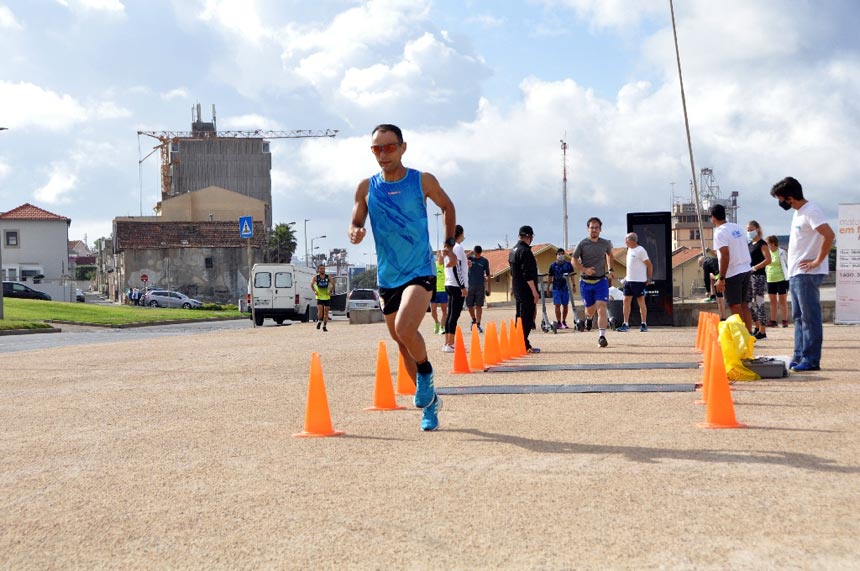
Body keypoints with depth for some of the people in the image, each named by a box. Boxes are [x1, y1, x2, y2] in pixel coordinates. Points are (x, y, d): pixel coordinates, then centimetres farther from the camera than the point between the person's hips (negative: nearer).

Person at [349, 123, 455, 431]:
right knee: (402, 343, 12)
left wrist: (449, 243, 11)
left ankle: (425, 372, 2)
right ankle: (429, 401, 29)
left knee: (404, 329, -27)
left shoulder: (423, 181, -4)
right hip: (387, 276, 4)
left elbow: (447, 207, 13)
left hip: (420, 271, -4)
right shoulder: (366, 188, 1)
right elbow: (356, 224, 6)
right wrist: (355, 233, -17)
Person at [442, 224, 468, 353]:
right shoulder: (458, 248, -11)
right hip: (457, 285, -9)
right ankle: (450, 345, -11)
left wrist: (465, 263, 22)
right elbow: (456, 268, -18)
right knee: (455, 315, -9)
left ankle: (447, 343, 12)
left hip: (449, 285, 9)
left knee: (451, 314, 11)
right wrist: (463, 287, -17)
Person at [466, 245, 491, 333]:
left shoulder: (485, 261, 3)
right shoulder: (470, 258, 4)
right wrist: (470, 253, -25)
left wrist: (488, 288, 4)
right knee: (469, 305, 6)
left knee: (479, 306, -3)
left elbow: (488, 275, 7)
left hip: (480, 286, -1)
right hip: (470, 285, 1)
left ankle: (478, 325, 1)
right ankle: (474, 320, 31)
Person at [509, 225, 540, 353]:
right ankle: (524, 345, -7)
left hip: (517, 290, 10)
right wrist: (535, 292, -19)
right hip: (526, 291, -10)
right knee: (527, 317, -6)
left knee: (520, 317, 15)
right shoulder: (525, 251, -16)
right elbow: (528, 274, -21)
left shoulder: (513, 250, 14)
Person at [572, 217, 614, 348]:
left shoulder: (606, 243, 2)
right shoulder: (582, 244, -5)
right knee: (590, 309, 13)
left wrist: (610, 270, 18)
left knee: (601, 308, -16)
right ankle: (589, 318, 51)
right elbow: (574, 261, -3)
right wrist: (585, 269, -19)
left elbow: (610, 254, 24)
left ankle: (602, 336, -18)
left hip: (601, 280, 0)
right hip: (585, 282, 0)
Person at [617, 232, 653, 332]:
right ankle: (626, 324, 8)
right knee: (626, 301, 5)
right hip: (628, 280, 8)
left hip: (639, 281, -8)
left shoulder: (640, 250, -13)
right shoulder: (629, 250, 12)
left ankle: (644, 324, 8)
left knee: (641, 302, 0)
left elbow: (649, 265, -11)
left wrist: (649, 279, -8)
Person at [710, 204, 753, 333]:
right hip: (745, 270, 8)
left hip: (732, 274, -8)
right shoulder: (736, 227, 11)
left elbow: (725, 255, -21)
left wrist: (721, 278, -19)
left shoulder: (720, 232, -14)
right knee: (743, 304, 15)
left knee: (735, 307, -2)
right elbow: (741, 249, 15)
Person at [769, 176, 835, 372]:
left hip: (807, 275, -10)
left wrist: (817, 261, -19)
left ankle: (811, 360, -4)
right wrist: (792, 271, 16)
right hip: (795, 274, 10)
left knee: (810, 317, -6)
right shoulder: (798, 213, 16)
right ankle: (799, 357, 17)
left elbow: (829, 235, -25)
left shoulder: (810, 212, -14)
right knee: (799, 317, 12)